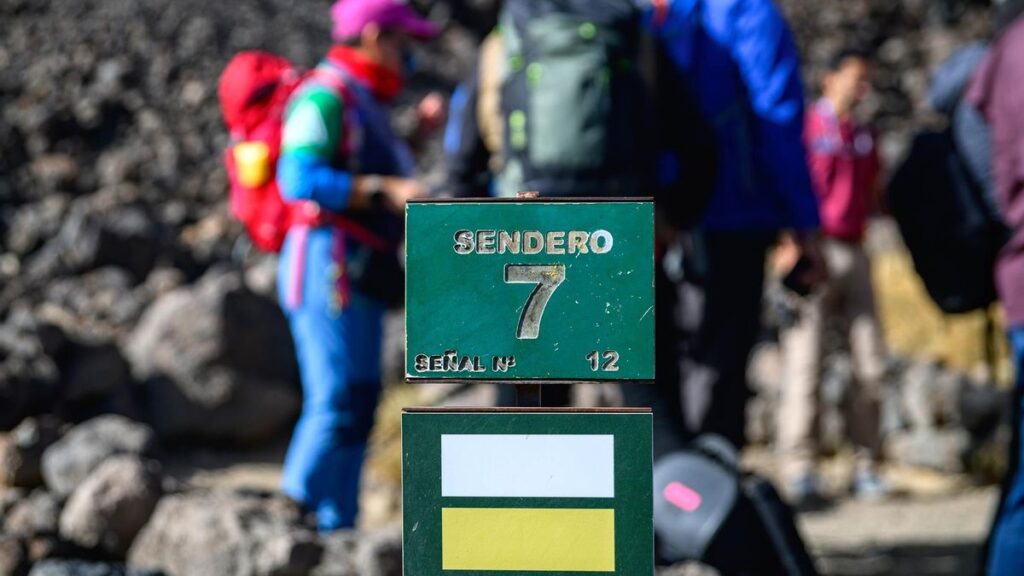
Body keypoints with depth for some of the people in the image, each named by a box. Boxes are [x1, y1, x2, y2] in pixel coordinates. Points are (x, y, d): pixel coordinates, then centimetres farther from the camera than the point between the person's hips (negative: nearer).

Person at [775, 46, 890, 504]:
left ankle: (866, 464, 10)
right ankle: (798, 468, -5)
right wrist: (790, 245, -14)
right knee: (805, 362, -8)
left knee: (871, 363, 3)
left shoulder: (866, 136, 17)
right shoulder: (807, 128, -1)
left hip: (853, 252, 6)